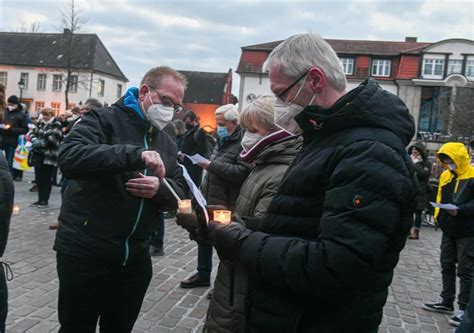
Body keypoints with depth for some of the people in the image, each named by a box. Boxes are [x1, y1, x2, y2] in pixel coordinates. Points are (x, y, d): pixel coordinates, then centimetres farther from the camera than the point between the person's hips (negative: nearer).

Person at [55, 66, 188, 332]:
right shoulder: (103, 120, -7)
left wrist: (160, 188, -14)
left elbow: (180, 194, 9)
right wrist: (135, 155, -35)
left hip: (135, 258, 6)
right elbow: (70, 158, -25)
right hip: (85, 254, -5)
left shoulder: (168, 144, 13)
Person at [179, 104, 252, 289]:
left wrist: (212, 165, -26)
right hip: (209, 201, 9)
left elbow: (242, 172, -29)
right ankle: (203, 275, 34)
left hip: (225, 206, -9)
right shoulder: (223, 140, 14)